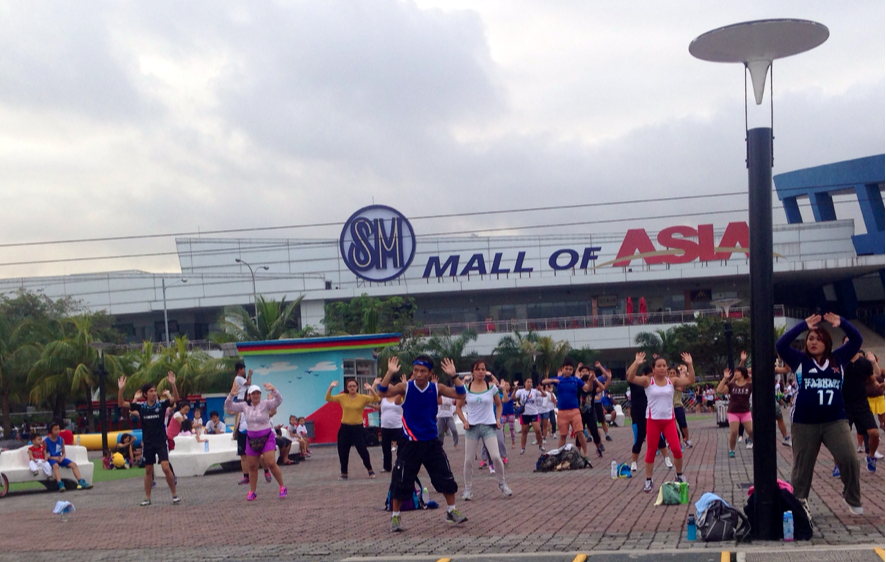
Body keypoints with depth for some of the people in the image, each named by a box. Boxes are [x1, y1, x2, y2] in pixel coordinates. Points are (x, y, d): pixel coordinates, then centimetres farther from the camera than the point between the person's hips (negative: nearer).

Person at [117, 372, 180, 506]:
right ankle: (147, 498, 21)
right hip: (147, 443, 3)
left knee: (166, 468, -14)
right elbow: (121, 404, -2)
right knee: (148, 470, 11)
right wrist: (121, 389, -16)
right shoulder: (140, 406, -1)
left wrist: (172, 384, -34)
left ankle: (175, 495, -2)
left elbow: (176, 399, -20)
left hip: (161, 442, -3)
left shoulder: (161, 404, -6)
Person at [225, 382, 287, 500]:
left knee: (271, 464, -13)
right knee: (252, 467, 9)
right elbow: (228, 407, -2)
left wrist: (273, 390, -42)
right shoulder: (245, 406, 1)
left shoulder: (266, 404, -9)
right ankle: (252, 492, 22)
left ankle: (282, 488, 1)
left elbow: (279, 401, -23)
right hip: (251, 439, 4)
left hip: (267, 438, -4)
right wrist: (231, 395, -21)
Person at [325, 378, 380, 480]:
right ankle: (344, 473, 19)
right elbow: (328, 399, -2)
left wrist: (371, 389, -24)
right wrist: (331, 387, -17)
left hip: (358, 427, -2)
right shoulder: (342, 397, 0)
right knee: (343, 452, 5)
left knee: (362, 450, -4)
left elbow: (377, 399, -10)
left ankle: (370, 470, 15)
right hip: (345, 428, 2)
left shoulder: (363, 397, -4)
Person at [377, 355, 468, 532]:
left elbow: (460, 394, -8)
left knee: (446, 479, 4)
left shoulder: (436, 388, -2)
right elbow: (382, 393, -22)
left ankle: (451, 512, 22)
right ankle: (395, 517, 15)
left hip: (432, 443, 2)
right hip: (410, 444, -2)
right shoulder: (405, 387, -8)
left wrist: (453, 375, -21)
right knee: (401, 482, -1)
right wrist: (390, 373, -34)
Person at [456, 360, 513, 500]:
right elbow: (458, 407, 8)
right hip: (472, 427, 1)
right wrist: (464, 421, -5)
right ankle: (468, 489, 11)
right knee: (469, 459, 0)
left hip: (488, 426, 0)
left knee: (496, 456, -12)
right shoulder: (466, 388, -2)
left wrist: (498, 419, 1)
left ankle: (502, 484, 6)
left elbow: (498, 405, 14)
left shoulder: (492, 387, 0)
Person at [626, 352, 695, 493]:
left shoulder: (672, 381, 3)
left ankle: (679, 475, 17)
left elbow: (691, 380, -3)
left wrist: (689, 364, -13)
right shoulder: (647, 381, -4)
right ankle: (648, 480, 12)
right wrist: (636, 363, -29)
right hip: (653, 420, -2)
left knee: (676, 448, -4)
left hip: (669, 420, 2)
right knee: (651, 450, 3)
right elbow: (630, 378, -17)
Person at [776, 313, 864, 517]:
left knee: (849, 459, -9)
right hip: (804, 422, -1)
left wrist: (842, 323, -12)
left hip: (835, 420, 1)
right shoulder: (800, 360, 1)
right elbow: (780, 345, -12)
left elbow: (857, 340, 5)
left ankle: (853, 499, 10)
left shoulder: (838, 359, 7)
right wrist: (804, 326, -17)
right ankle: (798, 503, 20)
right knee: (803, 465, 7)